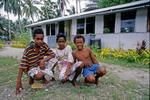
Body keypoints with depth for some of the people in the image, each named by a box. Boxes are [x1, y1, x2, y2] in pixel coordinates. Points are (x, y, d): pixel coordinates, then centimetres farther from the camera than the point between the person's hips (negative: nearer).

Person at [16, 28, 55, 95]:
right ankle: (31, 78, 2)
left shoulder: (44, 45, -12)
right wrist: (18, 82, -21)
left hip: (40, 65, 5)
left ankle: (45, 75, 3)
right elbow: (22, 66, -21)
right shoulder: (28, 50, -24)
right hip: (31, 68, -4)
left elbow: (53, 55, -10)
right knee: (39, 75, -35)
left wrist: (44, 60, -29)